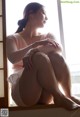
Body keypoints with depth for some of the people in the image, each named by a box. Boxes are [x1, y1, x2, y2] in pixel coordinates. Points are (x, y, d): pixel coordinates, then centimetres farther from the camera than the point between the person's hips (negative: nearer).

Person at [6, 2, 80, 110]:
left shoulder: (48, 36, 16)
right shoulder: (13, 38, 7)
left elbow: (59, 49, -8)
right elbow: (13, 58, -15)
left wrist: (35, 51, -26)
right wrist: (36, 44, -26)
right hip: (22, 92, -2)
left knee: (55, 56, -24)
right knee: (39, 57, -29)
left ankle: (68, 96, -25)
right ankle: (58, 96, -29)